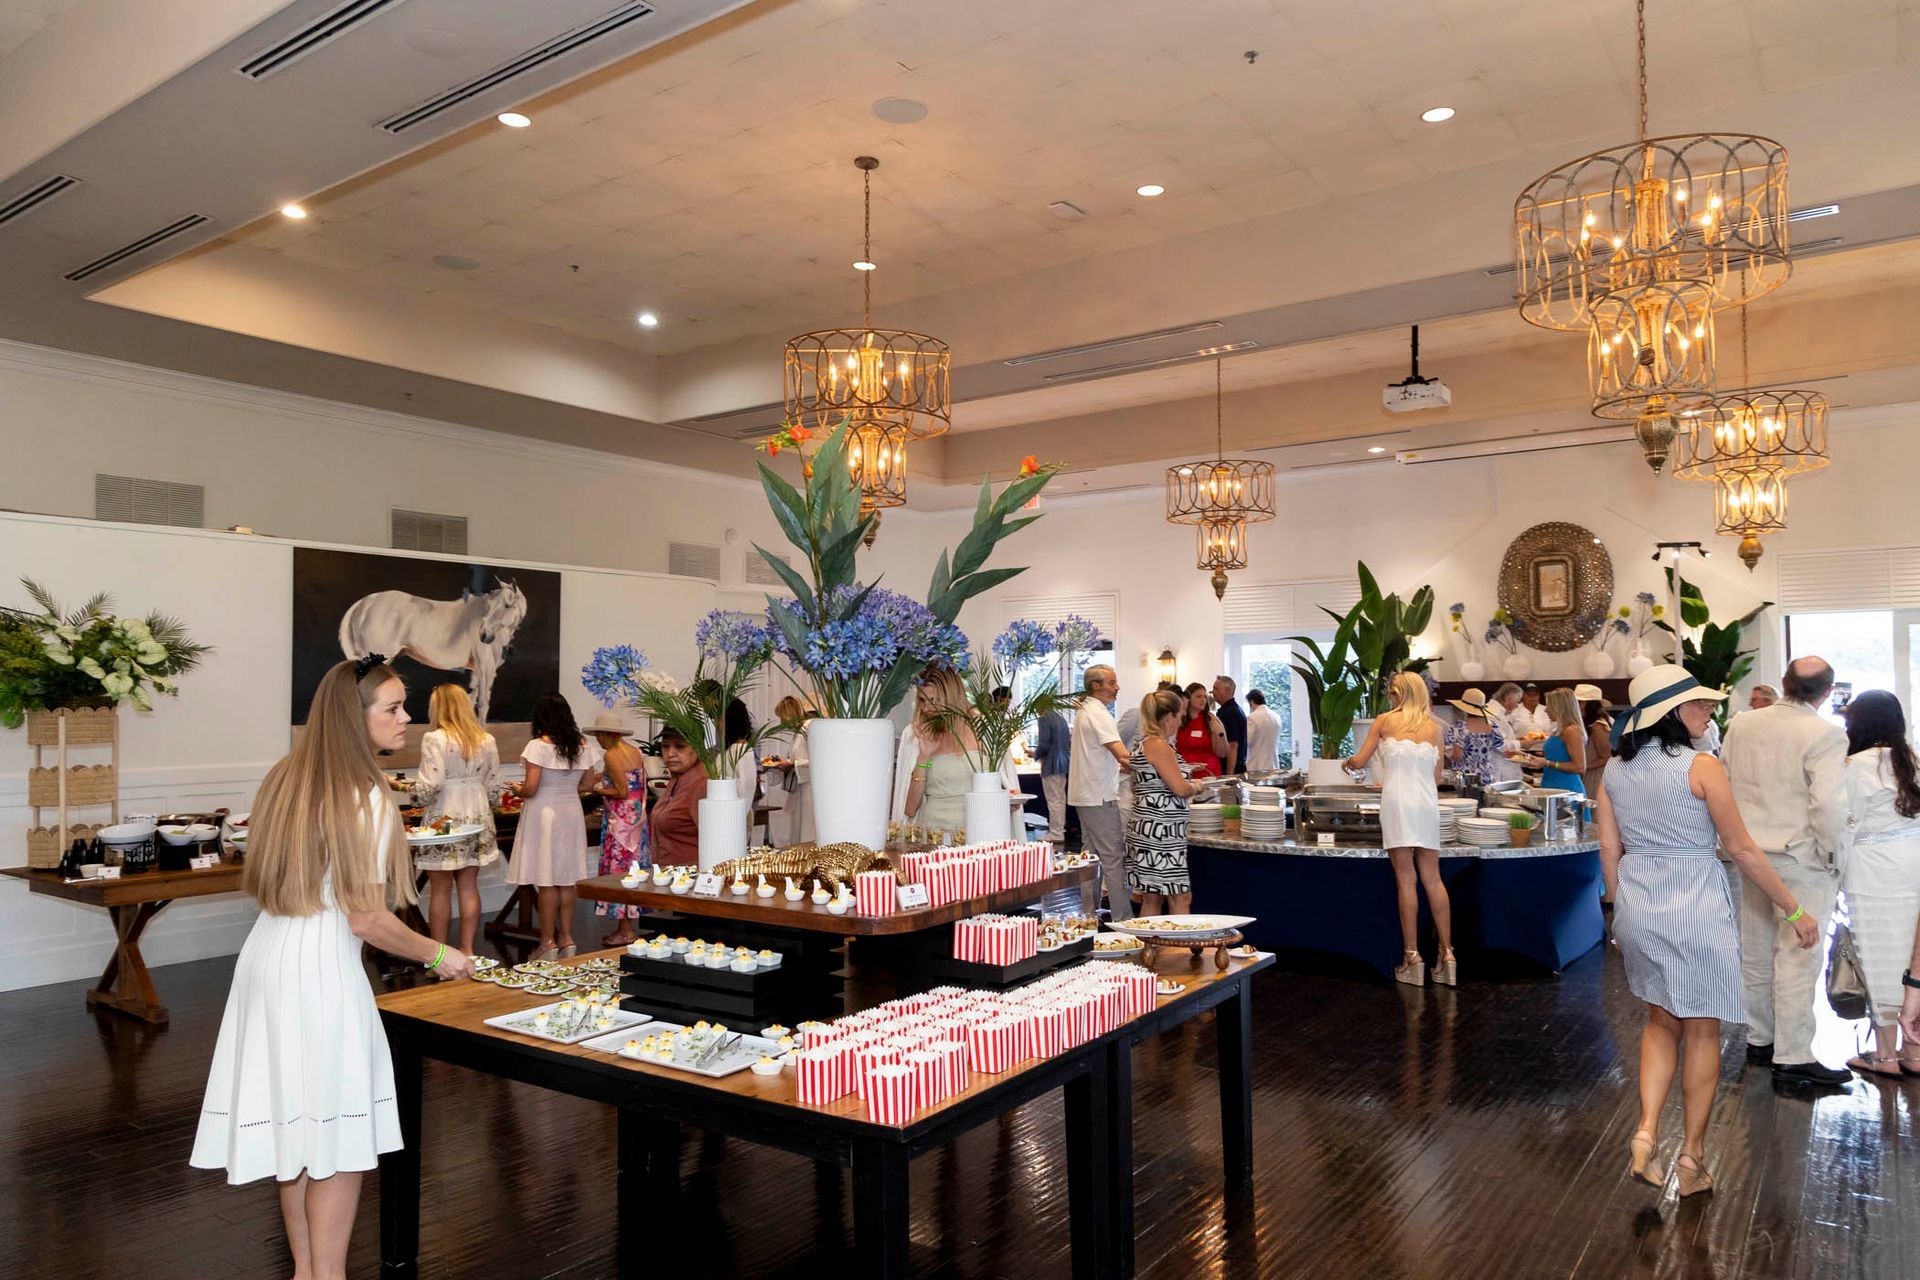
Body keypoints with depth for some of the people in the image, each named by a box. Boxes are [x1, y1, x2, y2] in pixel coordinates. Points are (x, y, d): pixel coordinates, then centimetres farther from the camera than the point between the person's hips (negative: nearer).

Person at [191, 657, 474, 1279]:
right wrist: (438, 955, -5)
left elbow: (262, 884, 15)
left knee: (295, 1121, 17)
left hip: (267, 954, 9)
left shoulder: (284, 778, 8)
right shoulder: (367, 796, -17)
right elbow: (367, 920, -17)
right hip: (320, 968, -8)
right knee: (338, 1130, 2)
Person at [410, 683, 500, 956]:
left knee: (440, 888, 4)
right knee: (469, 886, 10)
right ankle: (467, 949, 14)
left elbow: (430, 785, -17)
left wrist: (412, 790, 3)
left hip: (443, 816, -5)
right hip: (476, 813, 5)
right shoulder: (486, 740, 4)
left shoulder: (435, 739, -11)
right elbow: (493, 785, 7)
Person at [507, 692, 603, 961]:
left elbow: (530, 789, -15)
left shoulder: (538, 746, -14)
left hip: (544, 813, -5)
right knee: (567, 879, 11)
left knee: (546, 881, 2)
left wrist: (517, 790, 5)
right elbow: (587, 784, 8)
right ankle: (566, 938, 17)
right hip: (572, 812, 5)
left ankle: (548, 941, 8)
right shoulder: (583, 745, 2)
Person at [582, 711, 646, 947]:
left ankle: (625, 930, 2)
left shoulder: (611, 755, -14)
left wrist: (596, 789, -6)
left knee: (619, 869, -2)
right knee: (632, 869, 11)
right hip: (637, 815, 8)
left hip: (621, 819, -8)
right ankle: (624, 926, 17)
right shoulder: (635, 751, 10)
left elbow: (622, 792, -18)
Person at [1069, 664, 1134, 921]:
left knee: (1092, 856, 15)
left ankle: (1089, 914, 20)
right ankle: (1122, 919, -6)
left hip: (1084, 794, 10)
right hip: (1100, 796, -10)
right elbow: (1122, 755, -26)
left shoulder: (1084, 710, 15)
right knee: (1114, 857, -7)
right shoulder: (1098, 714, -16)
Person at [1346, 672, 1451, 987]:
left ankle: (1413, 957, 0)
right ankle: (1447, 953, 8)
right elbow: (1436, 777, 13)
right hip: (1427, 804, 3)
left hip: (1397, 801, -3)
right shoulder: (1435, 728, 11)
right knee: (1432, 878, 8)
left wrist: (1348, 762, 27)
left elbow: (1358, 762, 4)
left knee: (1406, 879, -1)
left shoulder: (1384, 721, 3)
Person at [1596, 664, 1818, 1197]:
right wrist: (1794, 911, 2)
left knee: (1661, 1021, 22)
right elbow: (1742, 850, -9)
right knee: (1702, 1031, 10)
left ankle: (1646, 1133, 10)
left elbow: (1610, 850, 6)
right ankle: (1692, 1157, 20)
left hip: (1637, 908, 5)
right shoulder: (1701, 767, -13)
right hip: (1695, 909, -5)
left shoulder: (1614, 770, 2)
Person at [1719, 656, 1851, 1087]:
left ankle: (1759, 1040, 28)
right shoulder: (1825, 735, -16)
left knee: (1757, 954, 16)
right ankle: (1792, 1058, 5)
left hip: (1752, 855, 6)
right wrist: (1832, 857, -10)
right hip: (1801, 859, -6)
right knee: (1797, 960, 0)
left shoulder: (1741, 725, 2)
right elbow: (1828, 804, -23)